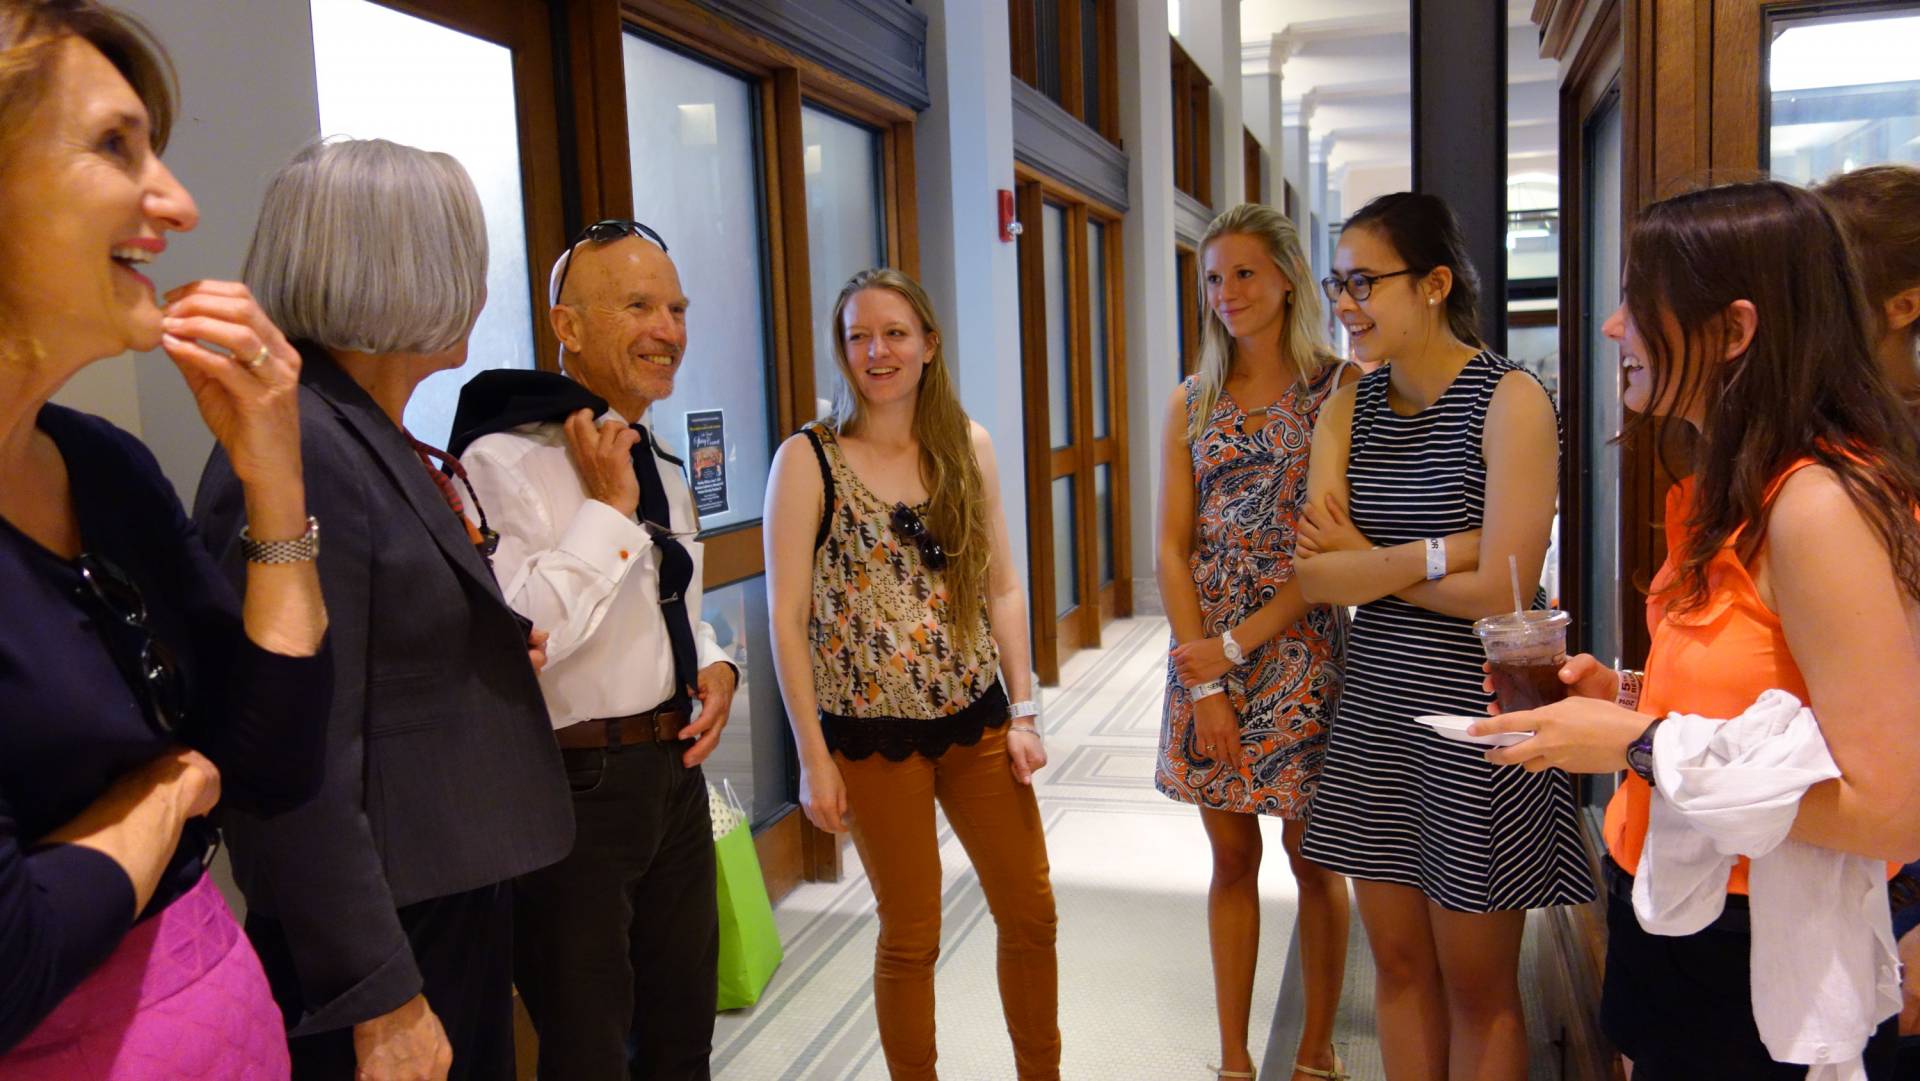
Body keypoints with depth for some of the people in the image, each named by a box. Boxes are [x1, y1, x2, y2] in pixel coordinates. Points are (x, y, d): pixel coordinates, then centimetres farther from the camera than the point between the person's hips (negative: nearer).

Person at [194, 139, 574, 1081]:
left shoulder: (375, 441, 8)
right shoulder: (296, 453, -22)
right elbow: (300, 767, -25)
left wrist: (505, 646, 5)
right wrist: (381, 1002, -21)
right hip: (380, 936, -9)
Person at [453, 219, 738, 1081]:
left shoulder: (663, 471, 10)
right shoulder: (505, 461, -16)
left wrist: (715, 665, 1)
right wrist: (608, 508, -23)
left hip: (676, 770, 8)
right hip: (572, 789, -7)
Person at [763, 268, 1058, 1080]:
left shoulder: (969, 447, 4)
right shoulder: (808, 459, -7)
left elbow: (1003, 587, 7)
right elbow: (788, 617, -8)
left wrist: (1022, 713, 2)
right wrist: (813, 758, -9)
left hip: (977, 718, 4)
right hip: (871, 732, -3)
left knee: (1030, 913, 12)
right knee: (910, 936, 10)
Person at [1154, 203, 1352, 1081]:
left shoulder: (1338, 389, -5)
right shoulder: (1191, 403, 6)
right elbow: (1172, 550, 2)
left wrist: (1239, 646, -15)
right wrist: (1204, 683, -7)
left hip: (1299, 652, -3)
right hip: (1204, 655, 3)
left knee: (1313, 860, 9)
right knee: (1231, 860, 12)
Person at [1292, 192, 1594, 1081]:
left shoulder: (1509, 400, -11)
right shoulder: (1347, 409, 4)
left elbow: (1499, 591, -19)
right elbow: (1314, 578, -6)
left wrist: (1365, 562, -8)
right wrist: (1441, 552, -17)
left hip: (1476, 716, -5)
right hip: (1373, 707, 5)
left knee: (1477, 986, 9)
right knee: (1398, 965, 16)